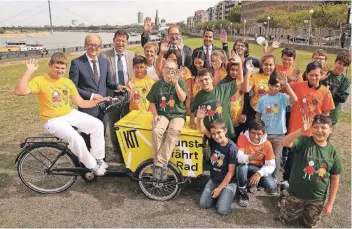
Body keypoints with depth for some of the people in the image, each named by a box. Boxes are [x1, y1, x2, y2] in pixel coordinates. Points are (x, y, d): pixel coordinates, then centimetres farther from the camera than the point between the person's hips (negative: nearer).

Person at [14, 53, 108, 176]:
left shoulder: (68, 82, 5)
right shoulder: (40, 81, -11)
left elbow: (81, 103, 7)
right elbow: (19, 91, -29)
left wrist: (97, 101, -7)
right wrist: (29, 71, -30)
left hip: (71, 114, 6)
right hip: (53, 120, -5)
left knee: (98, 125, -12)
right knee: (75, 138, -30)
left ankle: (98, 159, 3)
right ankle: (92, 165, -7)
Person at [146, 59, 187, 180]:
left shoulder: (180, 82, 3)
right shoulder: (157, 85, 8)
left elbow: (182, 98, -12)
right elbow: (152, 103, 13)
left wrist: (176, 83, -18)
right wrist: (155, 115, -3)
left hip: (178, 115, -1)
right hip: (162, 114, 2)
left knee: (174, 132, -34)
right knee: (156, 131, -32)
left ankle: (159, 164, -30)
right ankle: (159, 164, -21)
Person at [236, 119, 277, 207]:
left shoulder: (267, 144, -13)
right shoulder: (242, 138, -19)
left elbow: (271, 166, -13)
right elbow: (238, 157, -30)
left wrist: (259, 173, -30)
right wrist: (250, 158, -50)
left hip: (259, 168, 2)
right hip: (245, 167, -2)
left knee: (272, 188, -21)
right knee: (241, 165, -37)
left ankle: (252, 182, 12)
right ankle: (243, 193, -13)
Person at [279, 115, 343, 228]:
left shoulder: (333, 152, -7)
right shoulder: (304, 142, -16)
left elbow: (335, 179, 0)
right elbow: (285, 142, -37)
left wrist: (330, 203, 0)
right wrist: (301, 130, -54)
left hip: (317, 199, 2)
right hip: (296, 194, -2)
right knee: (286, 221, 19)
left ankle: (304, 212, 50)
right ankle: (284, 205, 46)